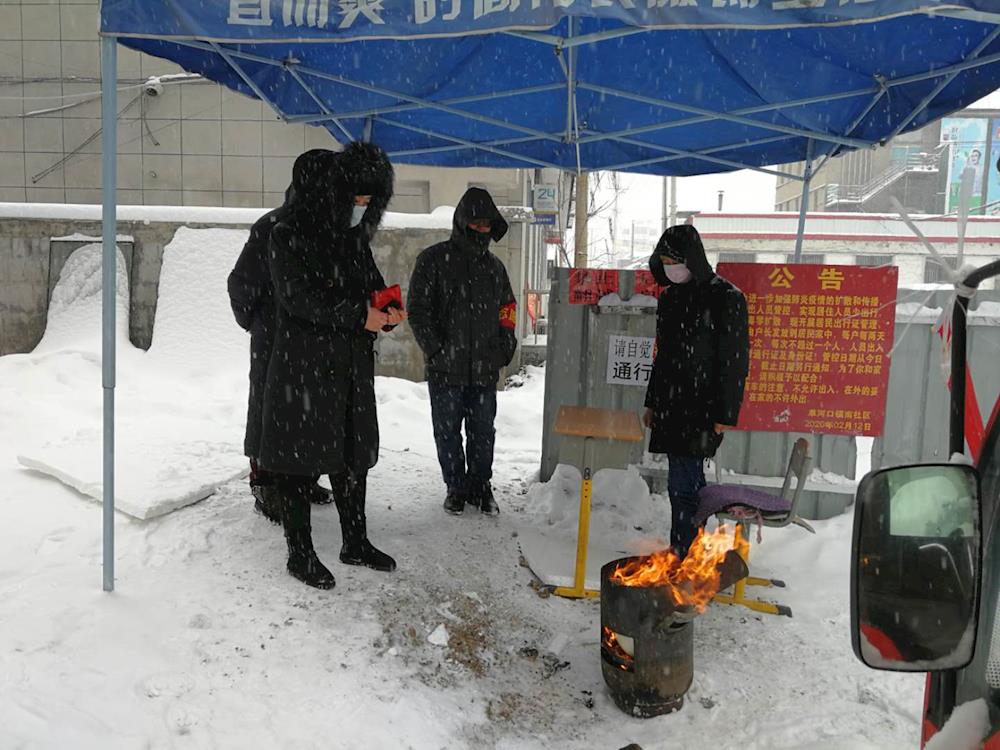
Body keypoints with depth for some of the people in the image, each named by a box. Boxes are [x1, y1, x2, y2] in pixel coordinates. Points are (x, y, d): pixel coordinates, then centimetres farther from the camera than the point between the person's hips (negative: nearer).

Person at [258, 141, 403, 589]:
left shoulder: (355, 238, 13)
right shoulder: (291, 235, -8)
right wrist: (358, 314, -24)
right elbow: (299, 297, -18)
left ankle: (355, 543, 27)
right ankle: (300, 554, 13)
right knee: (298, 458, 1)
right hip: (303, 366, -7)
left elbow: (371, 284, 19)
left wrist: (387, 311, -4)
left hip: (352, 366, 7)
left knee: (354, 453, 13)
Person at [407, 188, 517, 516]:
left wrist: (504, 348, 7)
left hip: (485, 368, 4)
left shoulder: (494, 266, 12)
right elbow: (418, 309, -6)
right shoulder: (434, 260, -3)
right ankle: (456, 487, 23)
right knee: (447, 431, 7)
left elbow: (508, 310, 19)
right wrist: (435, 350, -12)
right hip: (446, 368, -3)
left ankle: (480, 486, 27)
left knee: (483, 432, 11)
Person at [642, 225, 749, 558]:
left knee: (683, 486, -9)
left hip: (701, 411, -7)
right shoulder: (670, 297, 13)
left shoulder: (726, 298, -9)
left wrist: (724, 415, -14)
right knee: (683, 484, 13)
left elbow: (735, 362, -11)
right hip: (670, 408, 7)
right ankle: (681, 554, 21)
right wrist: (652, 403, 21)